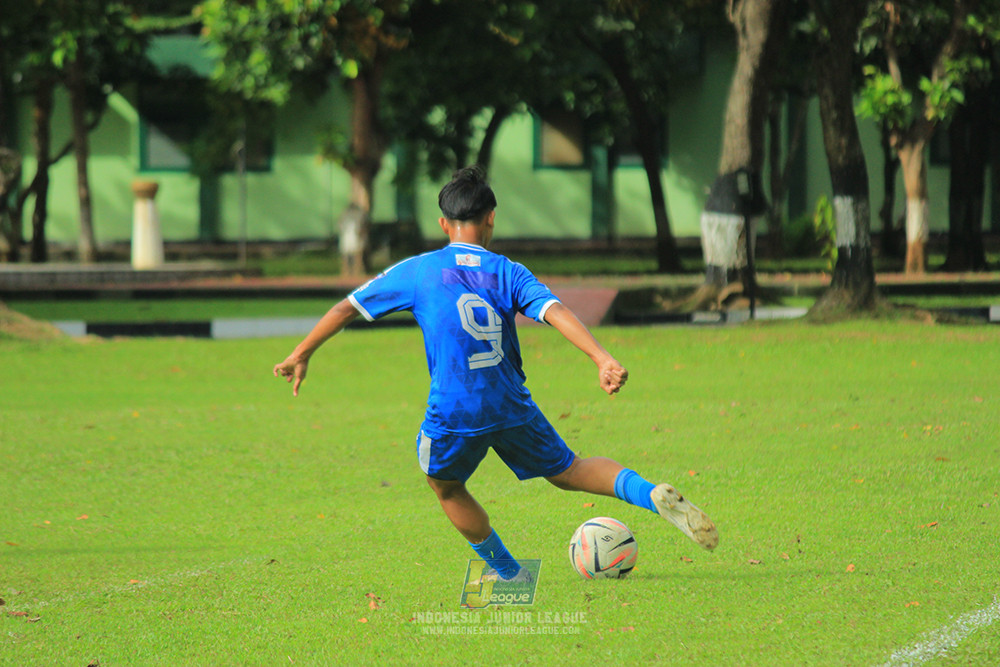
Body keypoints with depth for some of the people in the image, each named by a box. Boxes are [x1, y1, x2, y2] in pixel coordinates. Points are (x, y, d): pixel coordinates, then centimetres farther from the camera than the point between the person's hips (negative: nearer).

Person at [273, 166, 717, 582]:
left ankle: (509, 573, 27)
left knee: (445, 486, 25)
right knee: (568, 471, 17)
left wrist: (301, 355, 19)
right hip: (511, 406, 2)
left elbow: (347, 308, 8)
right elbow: (556, 313, -14)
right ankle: (652, 495, -4)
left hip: (452, 413, -2)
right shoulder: (508, 274, 2)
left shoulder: (416, 272, 2)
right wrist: (603, 359, -23)